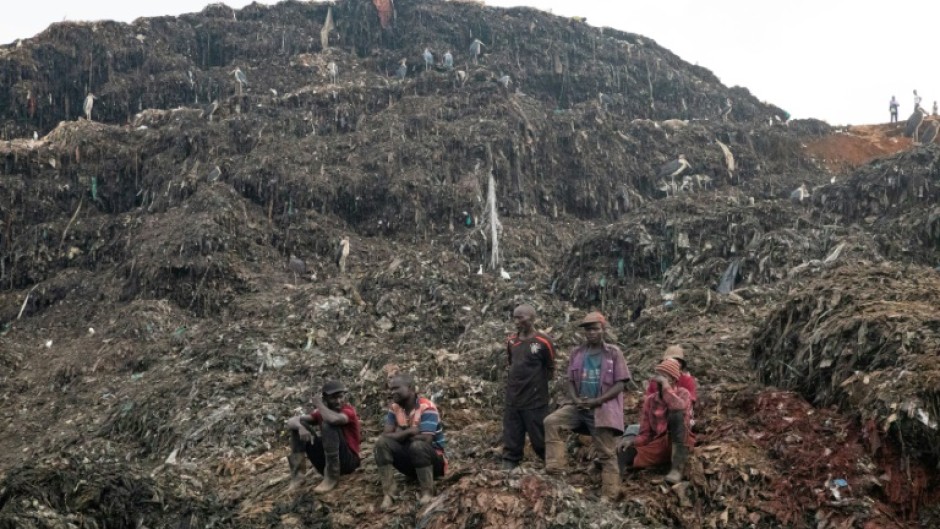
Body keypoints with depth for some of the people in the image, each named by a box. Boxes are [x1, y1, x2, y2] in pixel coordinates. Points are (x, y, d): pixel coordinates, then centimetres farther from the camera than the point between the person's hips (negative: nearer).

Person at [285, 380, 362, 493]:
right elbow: (291, 422, -4)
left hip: (348, 461, -6)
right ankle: (297, 474, -8)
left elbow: (334, 419, -38)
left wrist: (319, 405, -19)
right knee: (298, 426, -2)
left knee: (328, 425, -29)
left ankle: (332, 477, -23)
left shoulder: (348, 410, -13)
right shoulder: (321, 412, 4)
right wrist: (300, 427, -28)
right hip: (326, 463, 6)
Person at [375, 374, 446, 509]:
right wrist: (408, 432, -26)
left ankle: (428, 493, -25)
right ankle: (388, 494, -23)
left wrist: (401, 434, -13)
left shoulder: (426, 407, -19)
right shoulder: (394, 408, 0)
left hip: (433, 460, -5)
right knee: (382, 443, -19)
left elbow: (426, 439, -29)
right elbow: (386, 435, -10)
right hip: (410, 460, 5)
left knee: (418, 445, -38)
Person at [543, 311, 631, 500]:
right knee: (551, 422, -18)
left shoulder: (614, 353, -4)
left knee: (607, 454, 0)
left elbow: (619, 384, -9)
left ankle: (609, 496, 8)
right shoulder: (577, 352, 7)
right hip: (579, 406, 4)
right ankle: (554, 469, -16)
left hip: (603, 409, -4)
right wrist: (575, 399, -11)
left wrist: (597, 401, -18)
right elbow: (570, 381, 10)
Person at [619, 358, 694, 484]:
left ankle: (678, 467, -32)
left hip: (680, 444, -2)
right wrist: (632, 441, -15)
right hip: (658, 444, 2)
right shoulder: (650, 400, 7)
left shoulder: (682, 393, -1)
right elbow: (645, 433, 5)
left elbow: (680, 408, -28)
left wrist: (666, 386, -22)